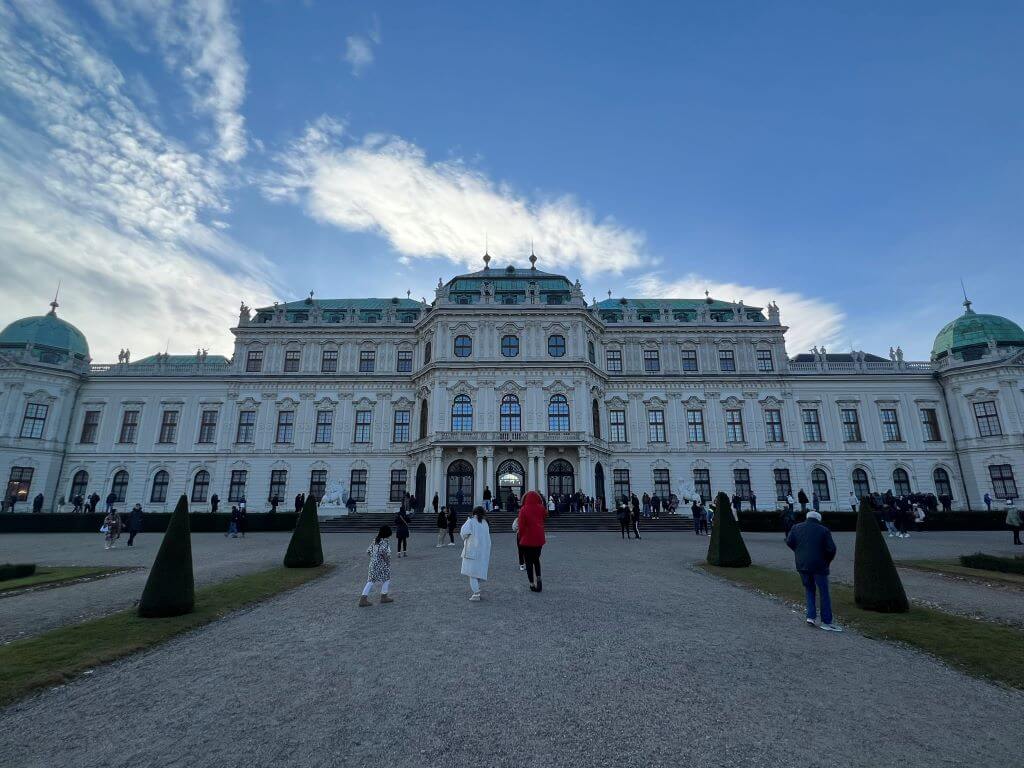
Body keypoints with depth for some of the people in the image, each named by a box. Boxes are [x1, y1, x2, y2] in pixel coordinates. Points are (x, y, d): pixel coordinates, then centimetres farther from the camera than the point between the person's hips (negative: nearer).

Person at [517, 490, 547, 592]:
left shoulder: (523, 509, -12)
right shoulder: (541, 508, -4)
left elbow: (521, 525, -11)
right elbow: (545, 515, 18)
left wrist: (520, 537, 3)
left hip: (527, 539, -3)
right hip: (539, 538, 3)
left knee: (529, 562, 8)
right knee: (536, 559, 20)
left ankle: (532, 583, 8)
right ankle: (538, 578, 3)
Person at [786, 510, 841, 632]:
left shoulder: (796, 528, 5)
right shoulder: (824, 531, -2)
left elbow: (789, 542, 0)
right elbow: (831, 549, -7)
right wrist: (827, 560, 10)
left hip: (802, 566, 3)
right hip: (819, 566, -3)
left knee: (809, 590, 18)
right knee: (824, 594, 7)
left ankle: (811, 616, 11)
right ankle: (826, 621, 9)